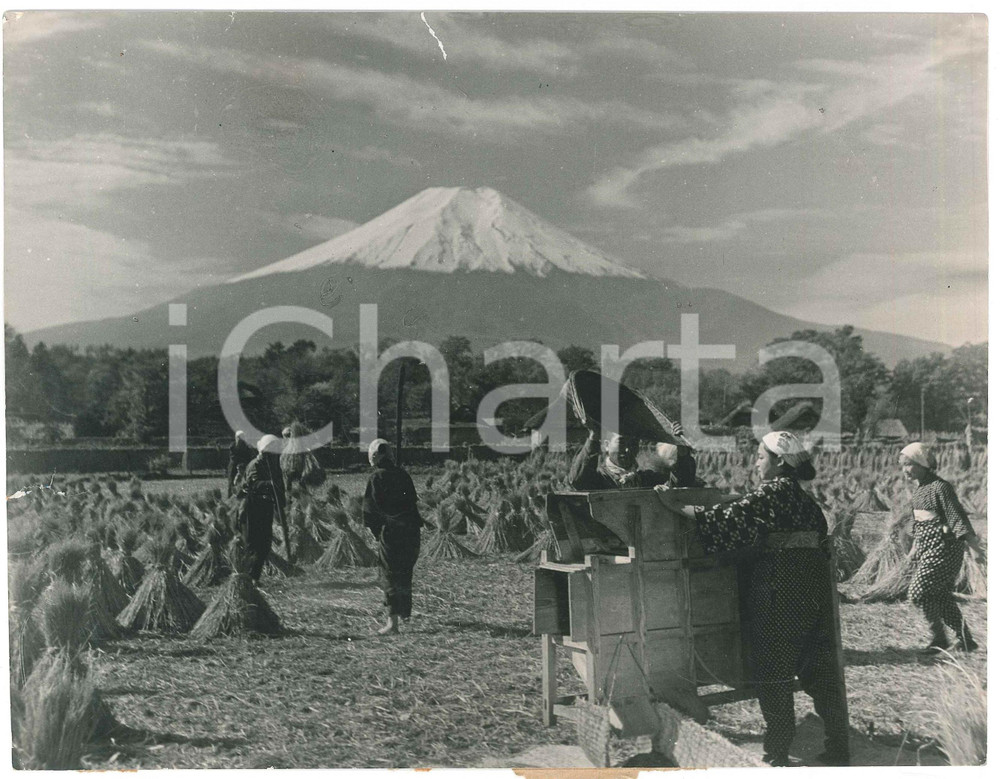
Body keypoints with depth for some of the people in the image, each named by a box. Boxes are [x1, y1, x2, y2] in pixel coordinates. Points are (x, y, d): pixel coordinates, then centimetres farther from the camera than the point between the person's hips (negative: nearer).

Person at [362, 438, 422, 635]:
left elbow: (368, 507, -7)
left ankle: (393, 621, -9)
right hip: (412, 529, 6)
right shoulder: (403, 475, 9)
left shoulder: (376, 477, -6)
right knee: (405, 572, 21)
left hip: (391, 531, -6)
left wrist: (374, 530, 4)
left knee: (388, 575, -2)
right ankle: (405, 611, 35)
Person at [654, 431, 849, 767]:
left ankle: (777, 754, 9)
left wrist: (677, 505, -18)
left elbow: (730, 520, -20)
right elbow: (821, 544, 19)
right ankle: (837, 748, 18)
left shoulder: (773, 491, -11)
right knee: (819, 667, 12)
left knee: (772, 671, 2)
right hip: (813, 585, 8)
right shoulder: (802, 497, 15)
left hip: (781, 588, -8)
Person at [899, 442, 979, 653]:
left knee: (918, 593, -8)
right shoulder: (918, 489, 11)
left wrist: (973, 543, -23)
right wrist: (916, 545, 26)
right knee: (942, 597, 12)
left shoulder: (940, 487, -16)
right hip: (928, 548, 9)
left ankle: (939, 638, 7)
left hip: (944, 548, -9)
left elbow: (957, 516, -19)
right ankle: (966, 641, 22)